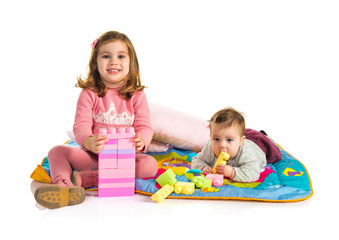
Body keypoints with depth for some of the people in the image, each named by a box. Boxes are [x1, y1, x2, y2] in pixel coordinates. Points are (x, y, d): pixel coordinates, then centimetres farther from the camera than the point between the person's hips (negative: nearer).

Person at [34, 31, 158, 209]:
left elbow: (144, 126, -4)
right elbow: (81, 125, -10)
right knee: (57, 151, -17)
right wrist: (88, 142, -35)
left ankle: (85, 179, -32)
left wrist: (141, 141, -30)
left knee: (150, 165, -29)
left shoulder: (137, 95, 2)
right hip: (92, 155, 1)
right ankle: (62, 186, -46)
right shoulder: (89, 94, 0)